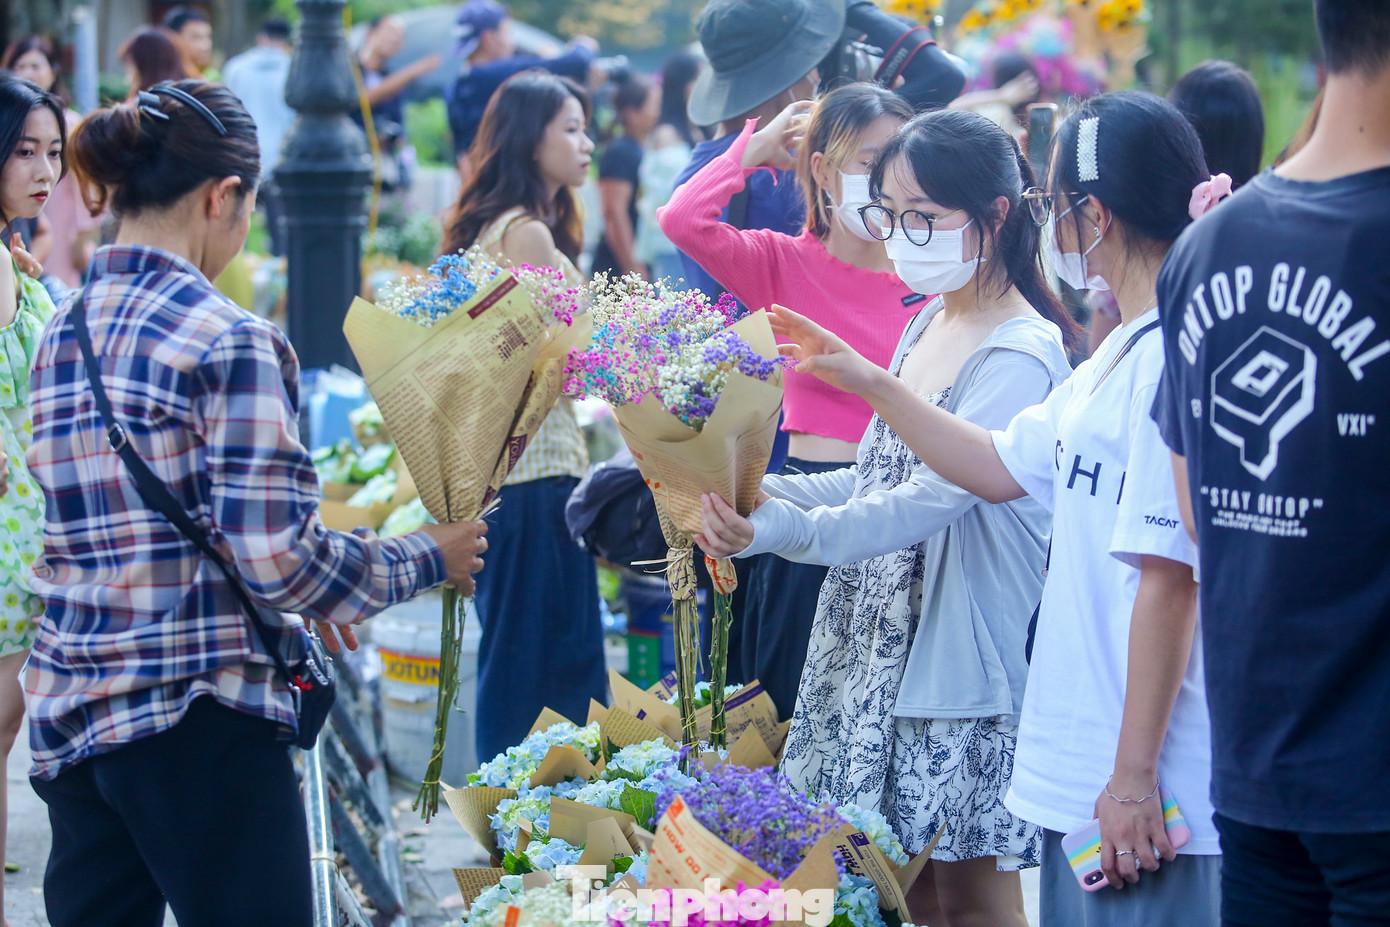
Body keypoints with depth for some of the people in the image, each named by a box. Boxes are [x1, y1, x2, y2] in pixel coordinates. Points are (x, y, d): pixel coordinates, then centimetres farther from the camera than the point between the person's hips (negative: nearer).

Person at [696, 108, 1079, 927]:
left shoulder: (1020, 357, -17)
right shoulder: (928, 327, 11)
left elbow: (929, 499, -27)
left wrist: (779, 531, -39)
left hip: (963, 654, -8)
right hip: (881, 645, 8)